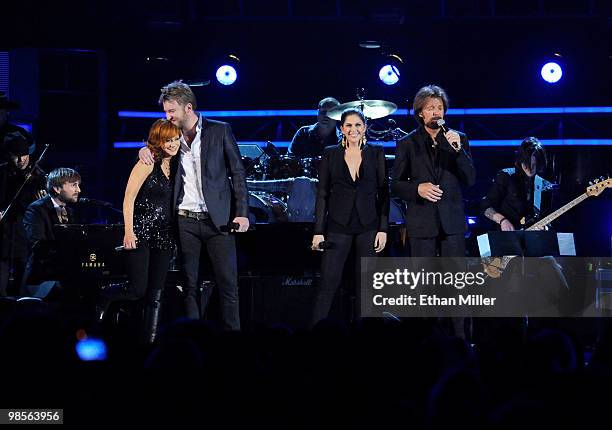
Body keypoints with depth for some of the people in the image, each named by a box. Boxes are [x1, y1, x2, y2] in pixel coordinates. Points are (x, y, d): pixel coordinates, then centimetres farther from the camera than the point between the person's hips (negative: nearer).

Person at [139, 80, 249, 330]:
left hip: (218, 219, -3)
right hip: (185, 222, 3)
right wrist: (145, 150, -2)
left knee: (228, 284, -4)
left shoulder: (219, 131, 1)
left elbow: (238, 173, 1)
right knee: (190, 286, 4)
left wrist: (242, 212, -7)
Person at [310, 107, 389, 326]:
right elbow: (322, 194, 3)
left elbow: (384, 192, 4)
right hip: (338, 226, -1)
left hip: (368, 226, 1)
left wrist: (383, 228, -3)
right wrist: (318, 231, -3)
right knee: (328, 284, -5)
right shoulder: (330, 154, 4)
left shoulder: (376, 153, 5)